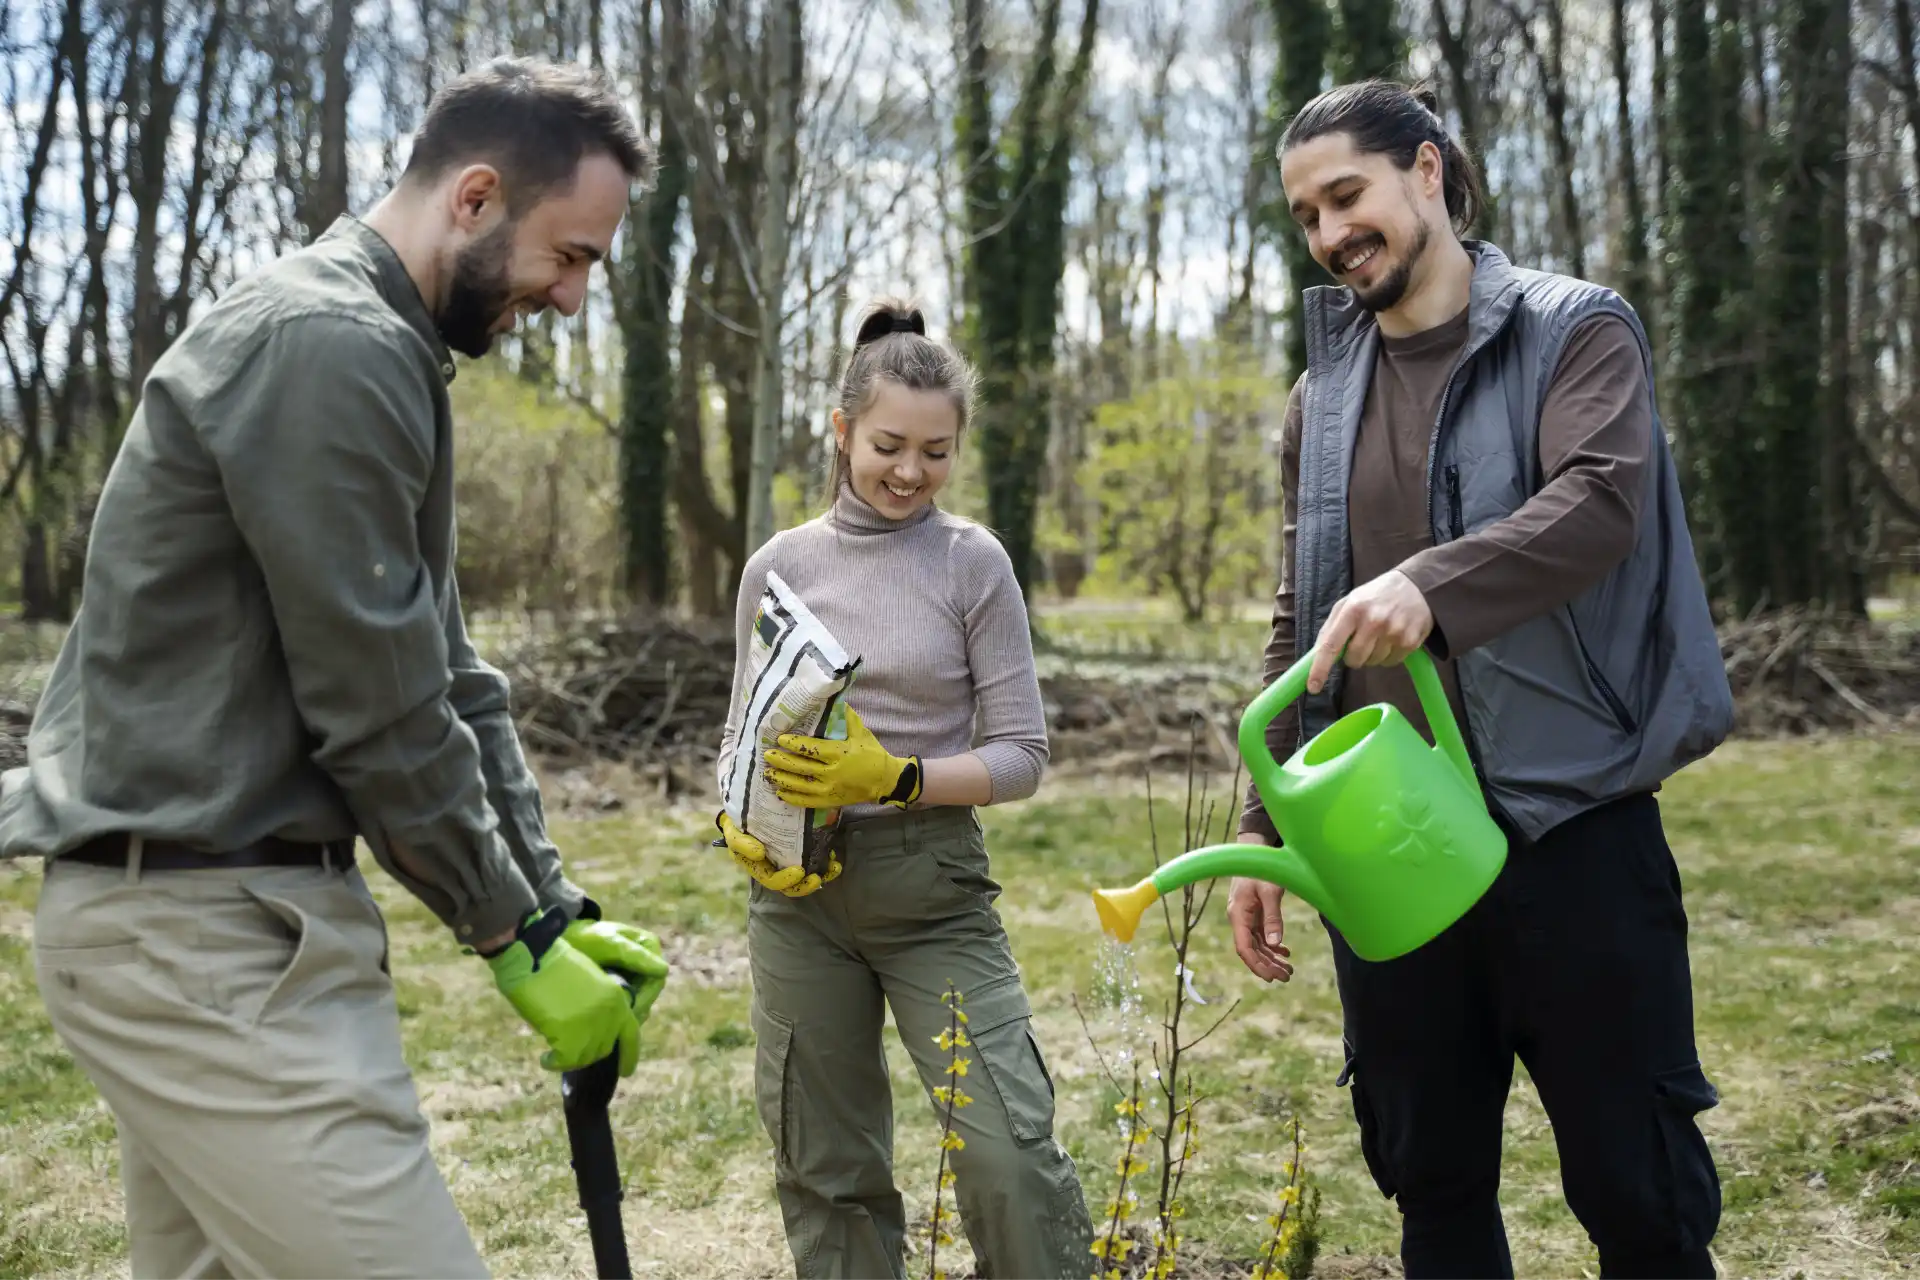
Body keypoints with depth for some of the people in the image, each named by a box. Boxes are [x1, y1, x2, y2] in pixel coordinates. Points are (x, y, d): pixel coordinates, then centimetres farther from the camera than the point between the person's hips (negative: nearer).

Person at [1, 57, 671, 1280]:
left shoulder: (380, 353, 16)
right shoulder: (329, 345, -17)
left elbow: (446, 675, 16)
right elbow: (380, 711, -18)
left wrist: (556, 904, 12)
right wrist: (515, 936, -6)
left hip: (215, 915, 10)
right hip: (205, 934, -10)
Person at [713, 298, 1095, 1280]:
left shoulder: (972, 562, -3)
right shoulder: (779, 565, 3)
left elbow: (1020, 752, -4)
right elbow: (742, 735, 12)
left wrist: (895, 778, -19)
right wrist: (737, 826, -8)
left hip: (933, 881, -2)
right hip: (800, 883, 3)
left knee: (1010, 1151, -10)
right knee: (824, 1168, 10)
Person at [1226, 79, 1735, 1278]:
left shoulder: (1574, 333, -1)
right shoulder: (1322, 400, 13)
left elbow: (1603, 498, -20)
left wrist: (1431, 584, -36)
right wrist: (1264, 830, 10)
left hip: (1567, 822, -4)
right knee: (1431, 1179, 12)